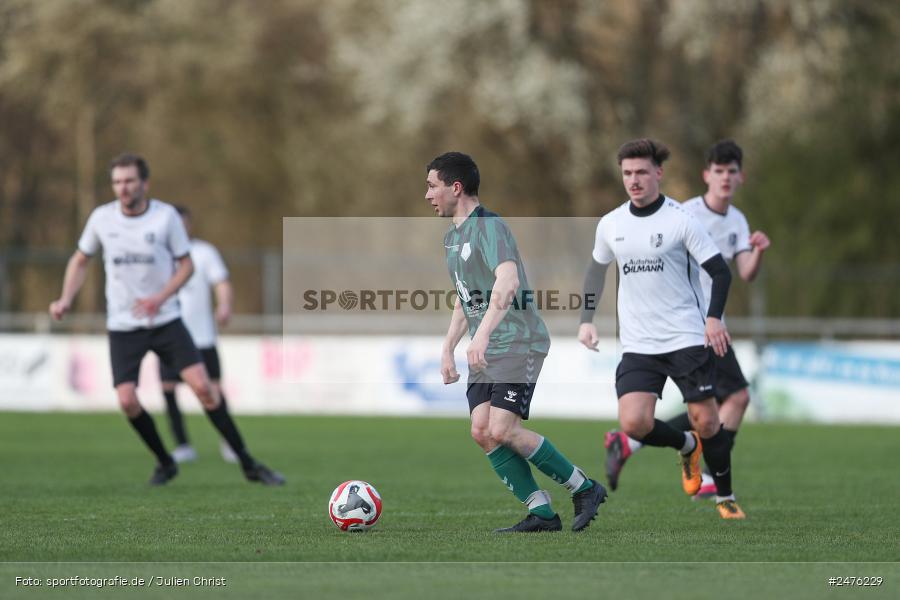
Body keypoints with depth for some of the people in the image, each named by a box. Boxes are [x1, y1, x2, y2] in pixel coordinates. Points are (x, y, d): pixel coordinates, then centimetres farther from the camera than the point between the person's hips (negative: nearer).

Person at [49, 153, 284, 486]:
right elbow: (80, 260, 11)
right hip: (122, 325, 1)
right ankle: (164, 463, 13)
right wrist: (66, 300, -4)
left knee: (202, 386, -13)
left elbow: (186, 264, -1)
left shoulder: (166, 216, -9)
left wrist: (161, 297, -18)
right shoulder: (102, 218, -4)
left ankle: (248, 463, -3)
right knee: (127, 401, -12)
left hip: (165, 320, -1)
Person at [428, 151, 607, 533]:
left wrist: (482, 335, -40)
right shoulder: (452, 237, 17)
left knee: (501, 430, -18)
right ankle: (541, 513, -1)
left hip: (518, 344, -9)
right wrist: (447, 350, 23)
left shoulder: (489, 226, -14)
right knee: (482, 432, -5)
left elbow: (508, 281, -31)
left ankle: (584, 489, -4)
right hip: (485, 352, 9)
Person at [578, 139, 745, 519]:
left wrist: (713, 317, -21)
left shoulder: (681, 220, -7)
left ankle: (725, 498, 16)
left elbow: (720, 271, -6)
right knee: (634, 423, -15)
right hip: (638, 345, 3)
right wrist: (587, 319, 14)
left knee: (706, 421, -7)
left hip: (687, 339, -3)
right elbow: (597, 269, 24)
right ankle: (687, 447, 18)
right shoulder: (611, 224, 6)